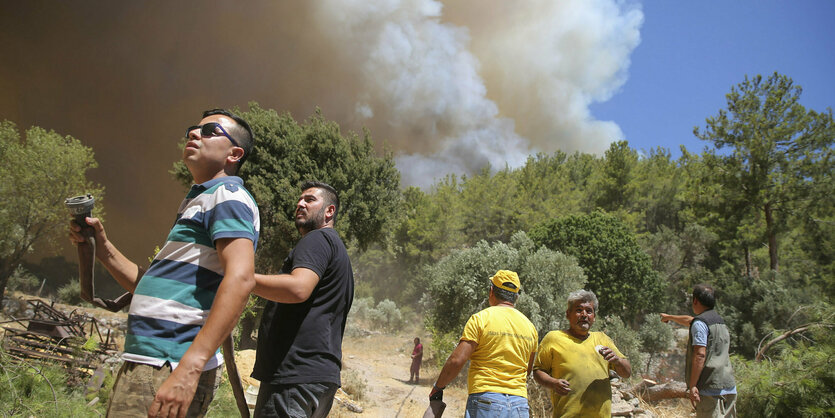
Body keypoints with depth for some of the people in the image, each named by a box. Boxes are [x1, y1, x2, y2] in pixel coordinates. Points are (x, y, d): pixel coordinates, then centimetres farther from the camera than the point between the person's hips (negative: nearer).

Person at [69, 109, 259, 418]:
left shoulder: (228, 196, -8)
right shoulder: (197, 202, 22)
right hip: (143, 363, 9)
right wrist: (103, 248, 11)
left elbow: (240, 279, -24)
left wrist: (189, 367, -30)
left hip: (168, 371, -9)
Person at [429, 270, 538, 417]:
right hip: (520, 404, 5)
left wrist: (437, 386, 4)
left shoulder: (481, 318, -4)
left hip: (486, 399, -4)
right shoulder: (529, 326, 11)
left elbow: (457, 360, -9)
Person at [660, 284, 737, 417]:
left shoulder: (700, 323, -9)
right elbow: (689, 320, 39)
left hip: (711, 389, -9)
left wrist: (692, 386, -18)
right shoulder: (720, 321, 21)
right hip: (730, 387, 9)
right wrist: (669, 317, 55)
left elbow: (700, 355, -18)